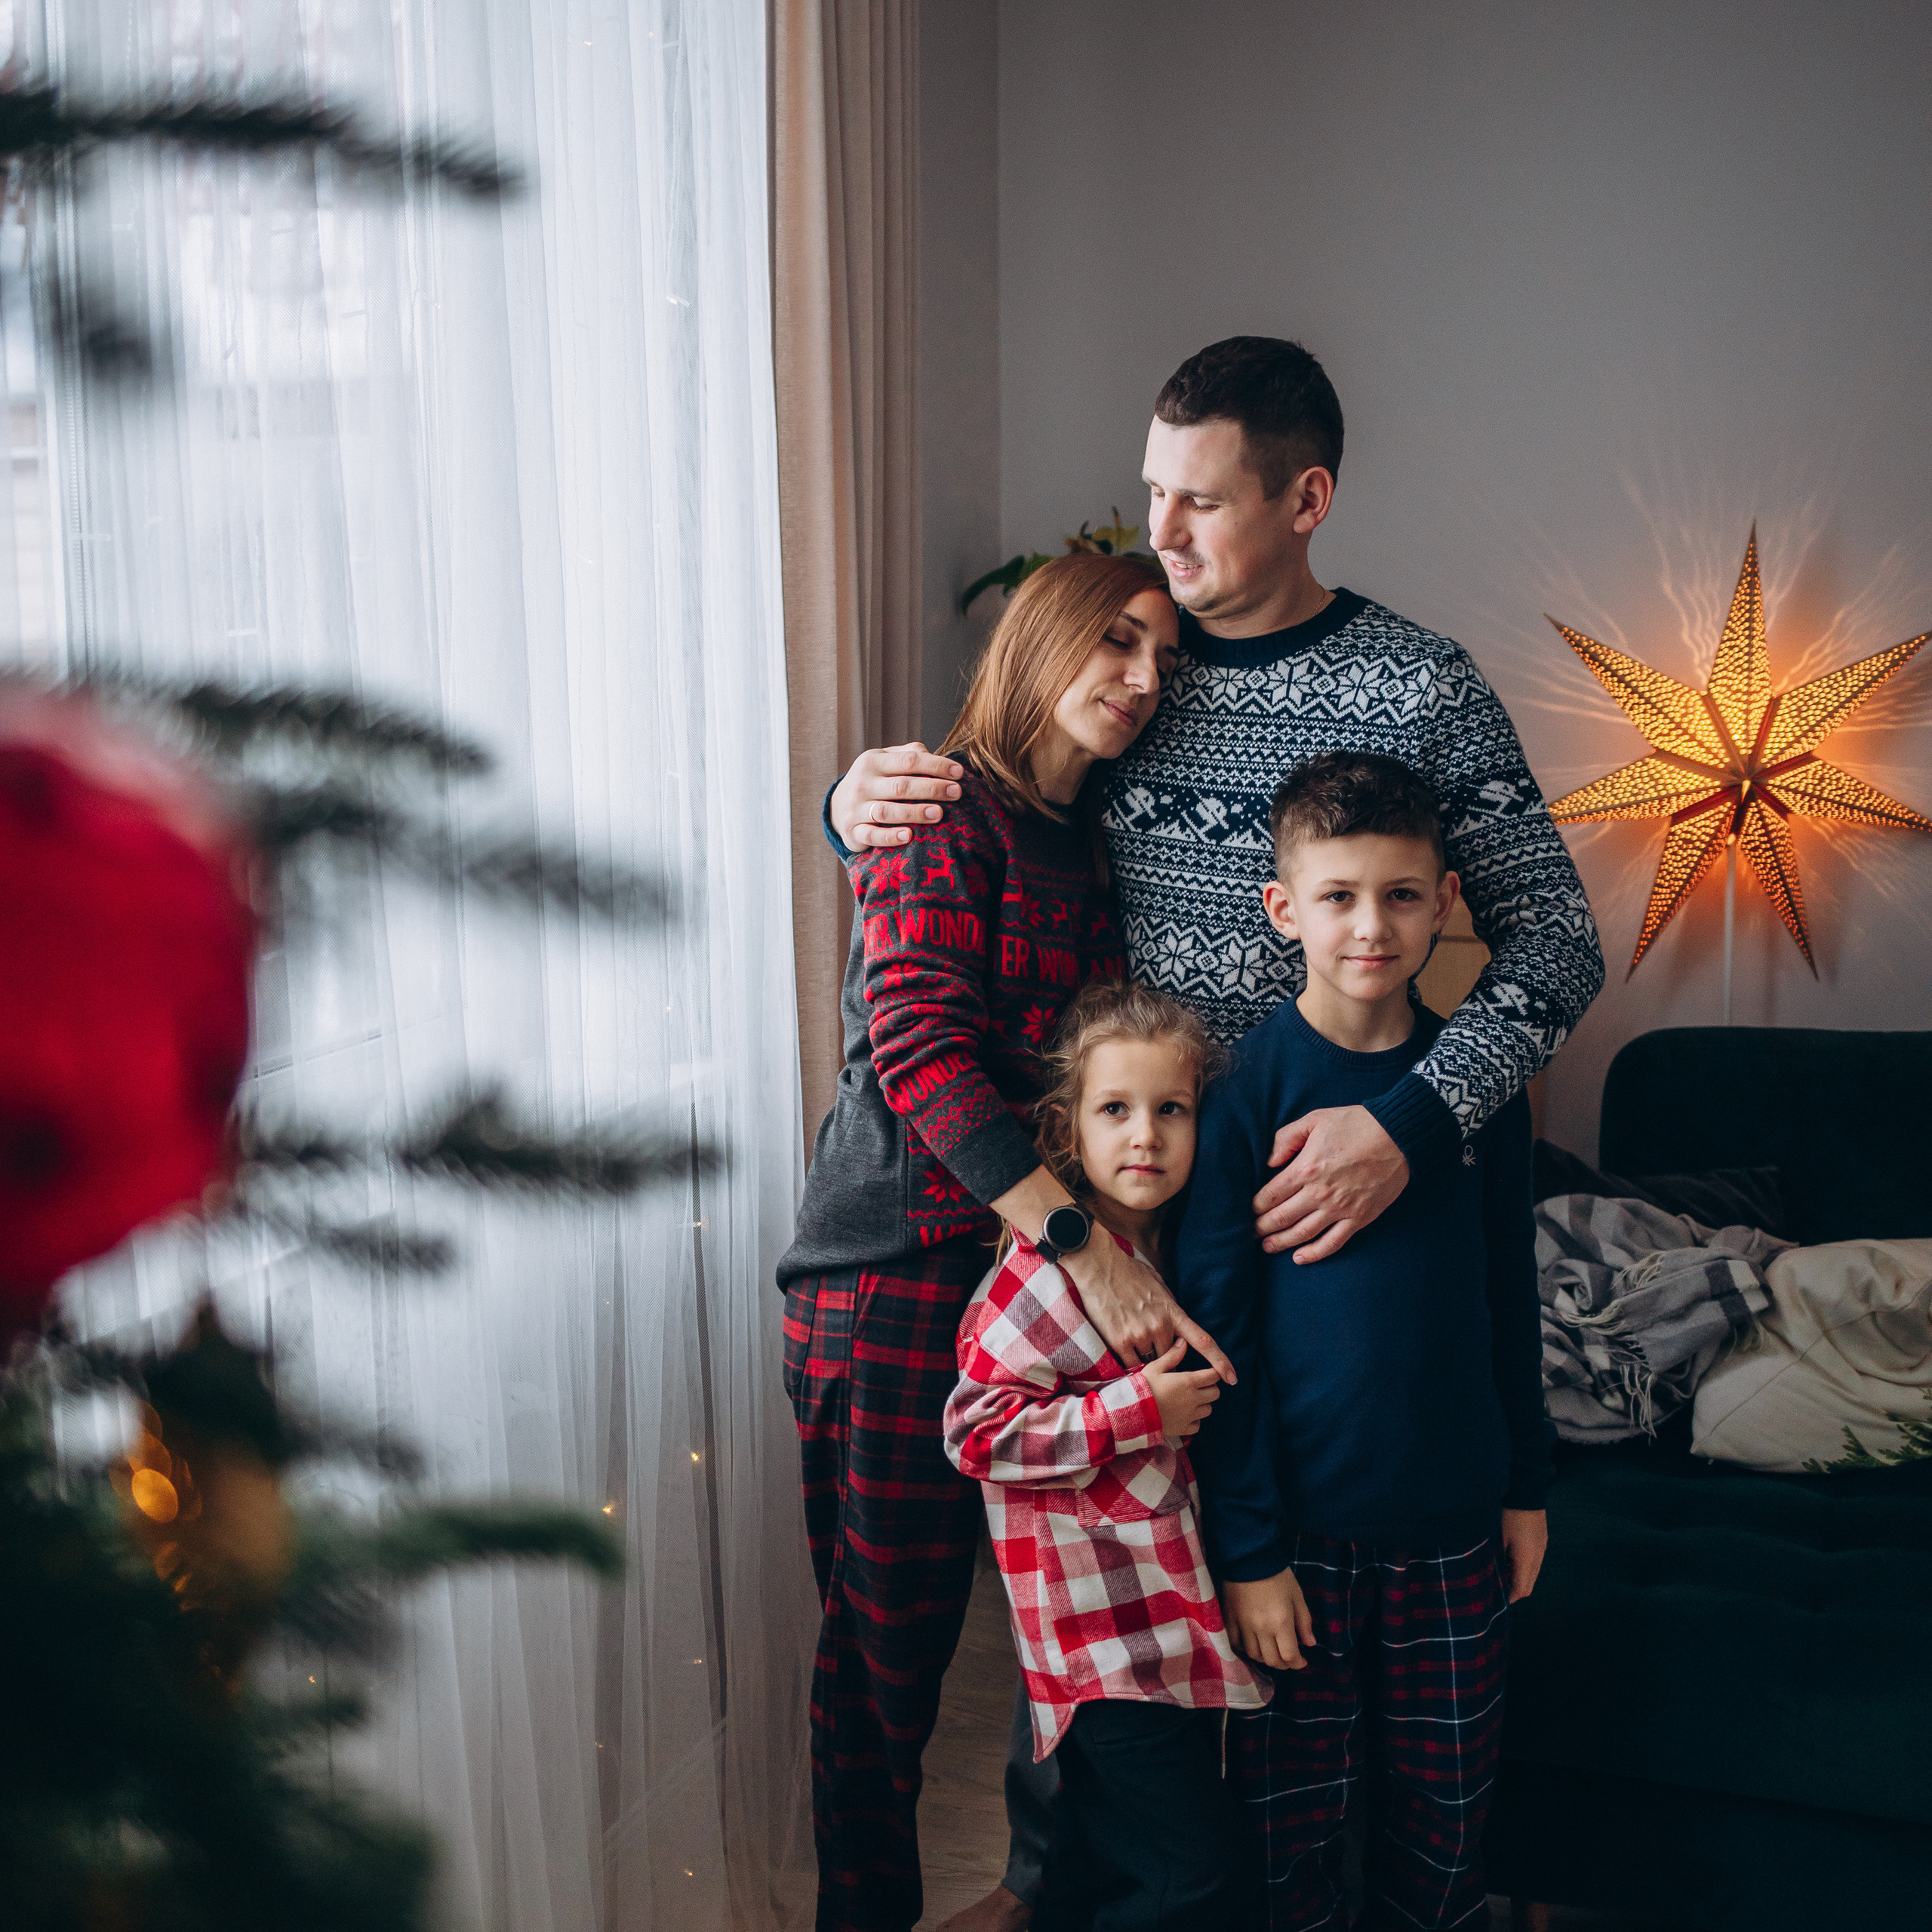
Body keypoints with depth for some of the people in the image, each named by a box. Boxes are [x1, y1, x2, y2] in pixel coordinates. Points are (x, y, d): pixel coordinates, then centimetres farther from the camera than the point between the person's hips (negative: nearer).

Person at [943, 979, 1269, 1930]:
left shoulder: (1175, 1251, 9)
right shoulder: (1047, 1272, -16)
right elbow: (976, 1429, -21)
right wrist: (1139, 1410, -22)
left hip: (1178, 1617, 8)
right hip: (1105, 1626, -8)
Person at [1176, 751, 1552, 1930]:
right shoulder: (1250, 1085, -12)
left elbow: (1511, 1290, 10)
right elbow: (1217, 1328, -11)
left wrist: (1527, 1481, 11)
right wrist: (1247, 1548, -12)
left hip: (1454, 1520, 4)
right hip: (1300, 1521, -3)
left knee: (1447, 1801, 16)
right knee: (1292, 1816, 9)